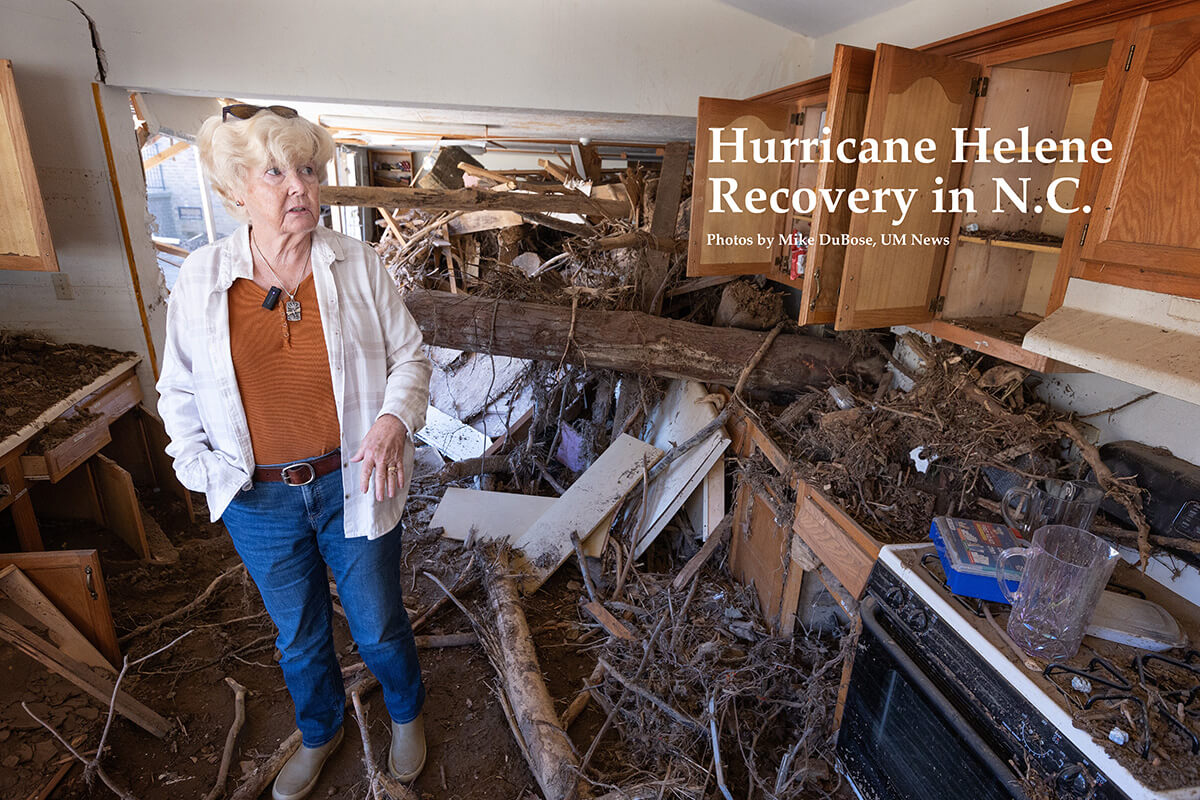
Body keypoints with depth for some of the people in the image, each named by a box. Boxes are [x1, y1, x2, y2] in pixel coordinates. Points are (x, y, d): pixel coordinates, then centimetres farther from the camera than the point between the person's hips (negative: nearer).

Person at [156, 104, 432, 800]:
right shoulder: (200, 278, -4)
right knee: (298, 637, 22)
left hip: (353, 483, -1)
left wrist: (394, 419, -22)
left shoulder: (358, 264, -8)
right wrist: (197, 465, -4)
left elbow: (410, 356, -4)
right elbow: (179, 387, 7)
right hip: (259, 500, 2)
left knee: (379, 626, 15)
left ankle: (407, 713, 48)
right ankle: (321, 733, 53)